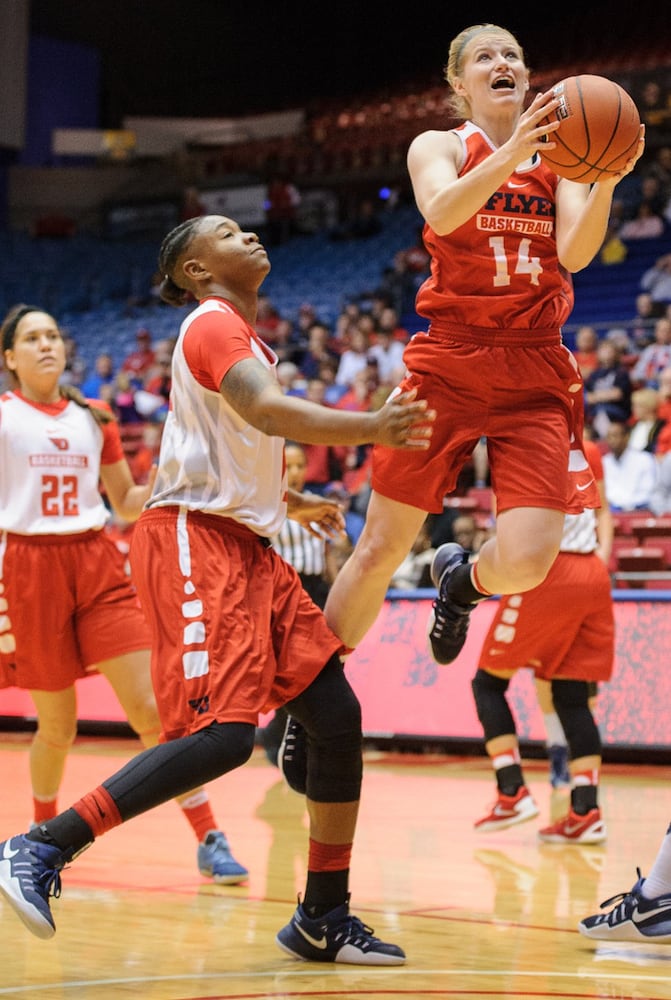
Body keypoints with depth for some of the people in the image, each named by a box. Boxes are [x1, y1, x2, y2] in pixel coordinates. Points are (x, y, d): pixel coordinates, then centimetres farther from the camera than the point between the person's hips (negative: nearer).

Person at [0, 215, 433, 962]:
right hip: (194, 541, -10)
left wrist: (289, 502, 34)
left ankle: (323, 918, 10)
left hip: (244, 546, 10)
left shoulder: (241, 335, 24)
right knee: (222, 733, -22)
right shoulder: (214, 322, -7)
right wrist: (371, 428, -34)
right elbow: (265, 410, -26)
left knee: (335, 713, 2)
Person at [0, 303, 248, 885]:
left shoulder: (93, 419, 12)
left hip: (96, 563, 3)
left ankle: (209, 839, -7)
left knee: (152, 705, -8)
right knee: (57, 724, 5)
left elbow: (127, 505, 16)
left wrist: (164, 478, -1)